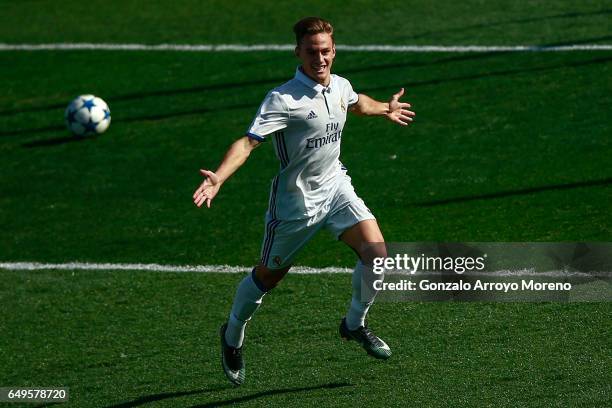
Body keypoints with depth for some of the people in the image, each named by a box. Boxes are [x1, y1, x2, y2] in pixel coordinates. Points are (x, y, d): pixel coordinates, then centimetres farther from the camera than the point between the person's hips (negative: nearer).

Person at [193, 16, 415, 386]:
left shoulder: (341, 87, -1)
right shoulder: (283, 99, -24)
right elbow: (249, 141, -32)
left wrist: (385, 109, 42)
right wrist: (219, 178, -47)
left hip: (335, 186, 5)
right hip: (295, 199, -5)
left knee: (376, 252, -13)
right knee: (270, 274, 11)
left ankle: (355, 324, 13)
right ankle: (234, 334, 38)